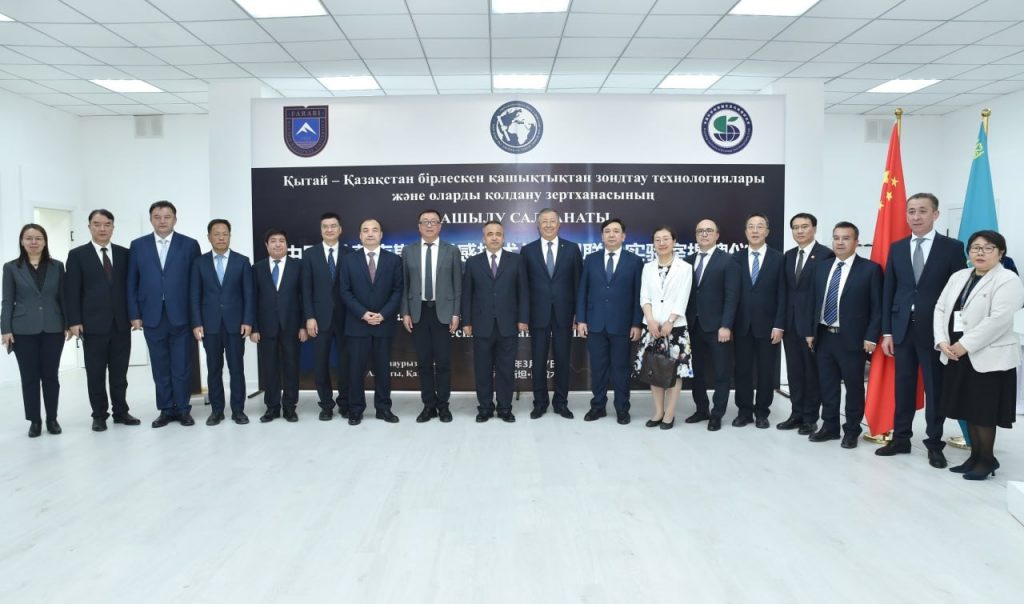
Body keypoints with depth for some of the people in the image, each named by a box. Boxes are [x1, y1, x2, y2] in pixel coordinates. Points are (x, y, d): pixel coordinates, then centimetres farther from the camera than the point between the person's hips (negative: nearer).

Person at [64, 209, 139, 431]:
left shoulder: (124, 253, 8)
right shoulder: (77, 255, 2)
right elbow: (71, 291, -2)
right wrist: (74, 321, -9)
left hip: (121, 323, 2)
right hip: (93, 324, -2)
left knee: (120, 372, 8)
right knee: (95, 373, 5)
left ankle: (121, 411, 18)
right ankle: (99, 415, 15)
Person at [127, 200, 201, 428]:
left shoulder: (190, 245, 2)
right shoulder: (138, 246, 8)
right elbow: (132, 283, 7)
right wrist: (134, 315, 0)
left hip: (181, 316, -2)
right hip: (152, 317, 2)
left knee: (182, 366, 3)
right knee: (160, 367, 8)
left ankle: (183, 409, 14)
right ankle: (166, 410, 17)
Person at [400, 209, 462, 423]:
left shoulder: (452, 251, 3)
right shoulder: (408, 251, 6)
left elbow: (458, 285, 2)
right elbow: (404, 285, 6)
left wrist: (455, 313, -5)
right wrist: (405, 313, -1)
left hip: (442, 312, -1)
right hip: (418, 312, 2)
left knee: (443, 361, 2)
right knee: (423, 362, 6)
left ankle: (443, 405, 14)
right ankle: (428, 405, 16)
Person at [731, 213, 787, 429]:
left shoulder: (778, 258, 1)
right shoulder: (736, 258, 5)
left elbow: (782, 295, -2)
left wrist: (779, 325, -9)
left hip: (767, 325, -1)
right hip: (742, 325, 1)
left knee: (766, 371, 7)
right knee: (742, 370, 6)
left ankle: (762, 412, 19)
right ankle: (744, 411, 18)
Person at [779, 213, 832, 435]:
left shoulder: (826, 255, -8)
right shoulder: (788, 255, 12)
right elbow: (785, 290, 11)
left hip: (812, 323, -6)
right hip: (790, 323, 6)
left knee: (812, 372, 5)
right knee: (794, 371, 11)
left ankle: (810, 418, 15)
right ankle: (797, 414, 21)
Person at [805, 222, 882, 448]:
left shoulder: (870, 269, -5)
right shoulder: (821, 267, 10)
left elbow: (877, 307, -7)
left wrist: (871, 337, -12)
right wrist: (810, 330, 8)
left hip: (852, 339, -5)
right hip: (824, 336, 5)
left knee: (854, 386, 6)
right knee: (827, 385, 12)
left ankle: (851, 431, 19)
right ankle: (830, 427, 25)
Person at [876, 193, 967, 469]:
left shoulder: (952, 247, -2)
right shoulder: (897, 248, 8)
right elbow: (888, 291, 7)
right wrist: (886, 331, 3)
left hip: (935, 330, -3)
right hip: (903, 328, 3)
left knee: (935, 388, 6)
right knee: (903, 386, 10)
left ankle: (934, 444, 16)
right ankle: (901, 438, 21)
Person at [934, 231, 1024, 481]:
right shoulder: (958, 276, 13)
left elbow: (998, 320, -20)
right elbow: (940, 309, 9)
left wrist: (965, 345, -20)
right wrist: (942, 342, -6)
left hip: (989, 358, -6)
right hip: (957, 356, 6)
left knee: (984, 412, 1)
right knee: (969, 410, 13)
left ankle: (987, 460, 17)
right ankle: (975, 456, 25)